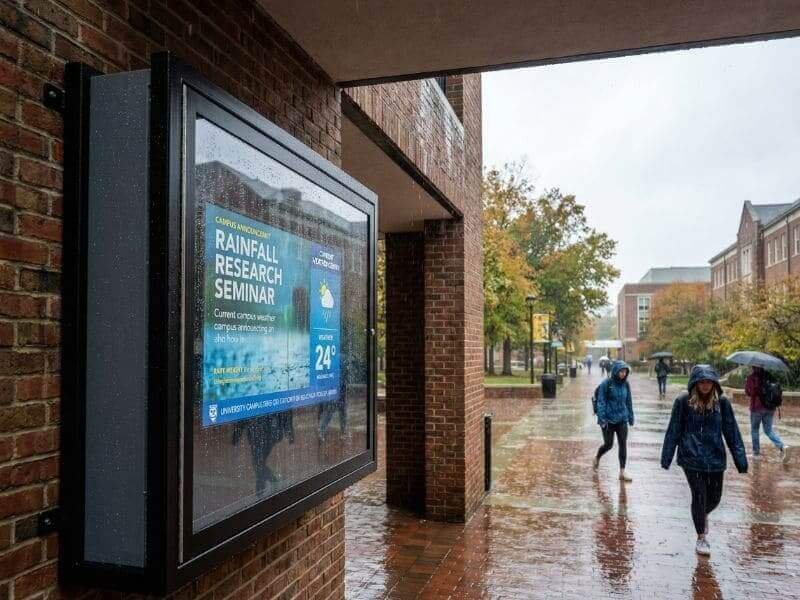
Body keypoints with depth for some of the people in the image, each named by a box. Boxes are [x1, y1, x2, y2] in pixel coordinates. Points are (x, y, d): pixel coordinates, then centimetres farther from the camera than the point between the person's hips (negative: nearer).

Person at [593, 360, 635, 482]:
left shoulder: (626, 384, 2)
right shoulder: (606, 384, -12)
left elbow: (629, 402, 11)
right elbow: (601, 402, -12)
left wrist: (631, 417, 12)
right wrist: (602, 419, -16)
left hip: (622, 420, 4)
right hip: (609, 420, -4)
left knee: (623, 445, 0)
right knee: (608, 444, 5)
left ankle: (622, 472, 8)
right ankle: (597, 457, 35)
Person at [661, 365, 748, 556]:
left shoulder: (722, 402, -3)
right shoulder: (683, 401, -9)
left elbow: (732, 432, 2)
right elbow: (673, 431, -4)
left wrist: (740, 459, 0)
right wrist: (666, 458, -2)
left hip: (715, 458, 3)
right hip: (691, 457, -3)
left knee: (714, 497, 12)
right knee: (699, 496, -1)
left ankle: (703, 515, 47)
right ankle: (701, 537, 19)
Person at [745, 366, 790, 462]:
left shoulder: (751, 377, -13)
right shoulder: (769, 376, 2)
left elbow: (748, 392, -13)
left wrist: (746, 382, 0)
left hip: (756, 408, -4)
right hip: (770, 407, 4)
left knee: (755, 430, 12)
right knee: (769, 430, 13)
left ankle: (756, 452, 16)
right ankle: (782, 446, -9)